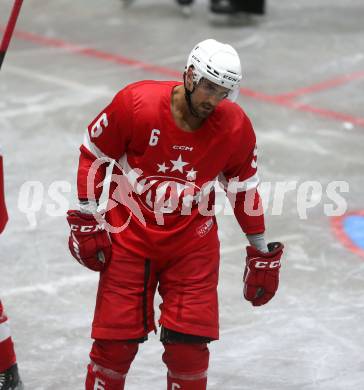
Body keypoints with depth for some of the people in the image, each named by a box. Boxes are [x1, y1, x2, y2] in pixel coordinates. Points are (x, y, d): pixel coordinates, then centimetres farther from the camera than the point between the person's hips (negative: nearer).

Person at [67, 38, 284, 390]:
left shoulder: (235, 128, -10)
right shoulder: (135, 103, -18)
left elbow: (243, 187, 5)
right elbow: (94, 155, -4)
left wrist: (261, 252, 10)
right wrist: (86, 220, -5)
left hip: (193, 245, 1)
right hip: (129, 237, -1)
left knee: (188, 345, -2)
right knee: (115, 343, 0)